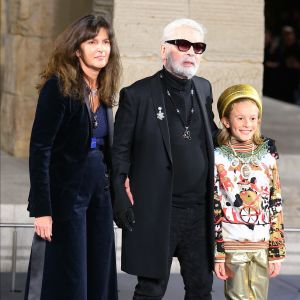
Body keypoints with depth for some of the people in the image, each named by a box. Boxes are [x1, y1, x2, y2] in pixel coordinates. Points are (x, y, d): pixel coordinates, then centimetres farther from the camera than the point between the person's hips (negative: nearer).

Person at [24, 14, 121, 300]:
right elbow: (39, 150, -16)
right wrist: (42, 210, -20)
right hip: (65, 196, -7)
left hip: (98, 194, 7)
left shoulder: (103, 91, 10)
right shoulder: (58, 87, -12)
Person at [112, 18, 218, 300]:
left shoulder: (203, 89, 10)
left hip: (199, 211, 5)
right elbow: (120, 152, -5)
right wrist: (120, 197, -11)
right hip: (156, 212, -5)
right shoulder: (137, 94, -6)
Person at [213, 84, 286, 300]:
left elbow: (276, 207, 4)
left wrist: (277, 252, 3)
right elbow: (212, 209, -4)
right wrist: (217, 254, -7)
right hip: (232, 246, -2)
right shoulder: (218, 158, -4)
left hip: (263, 247, 3)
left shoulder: (267, 156, 3)